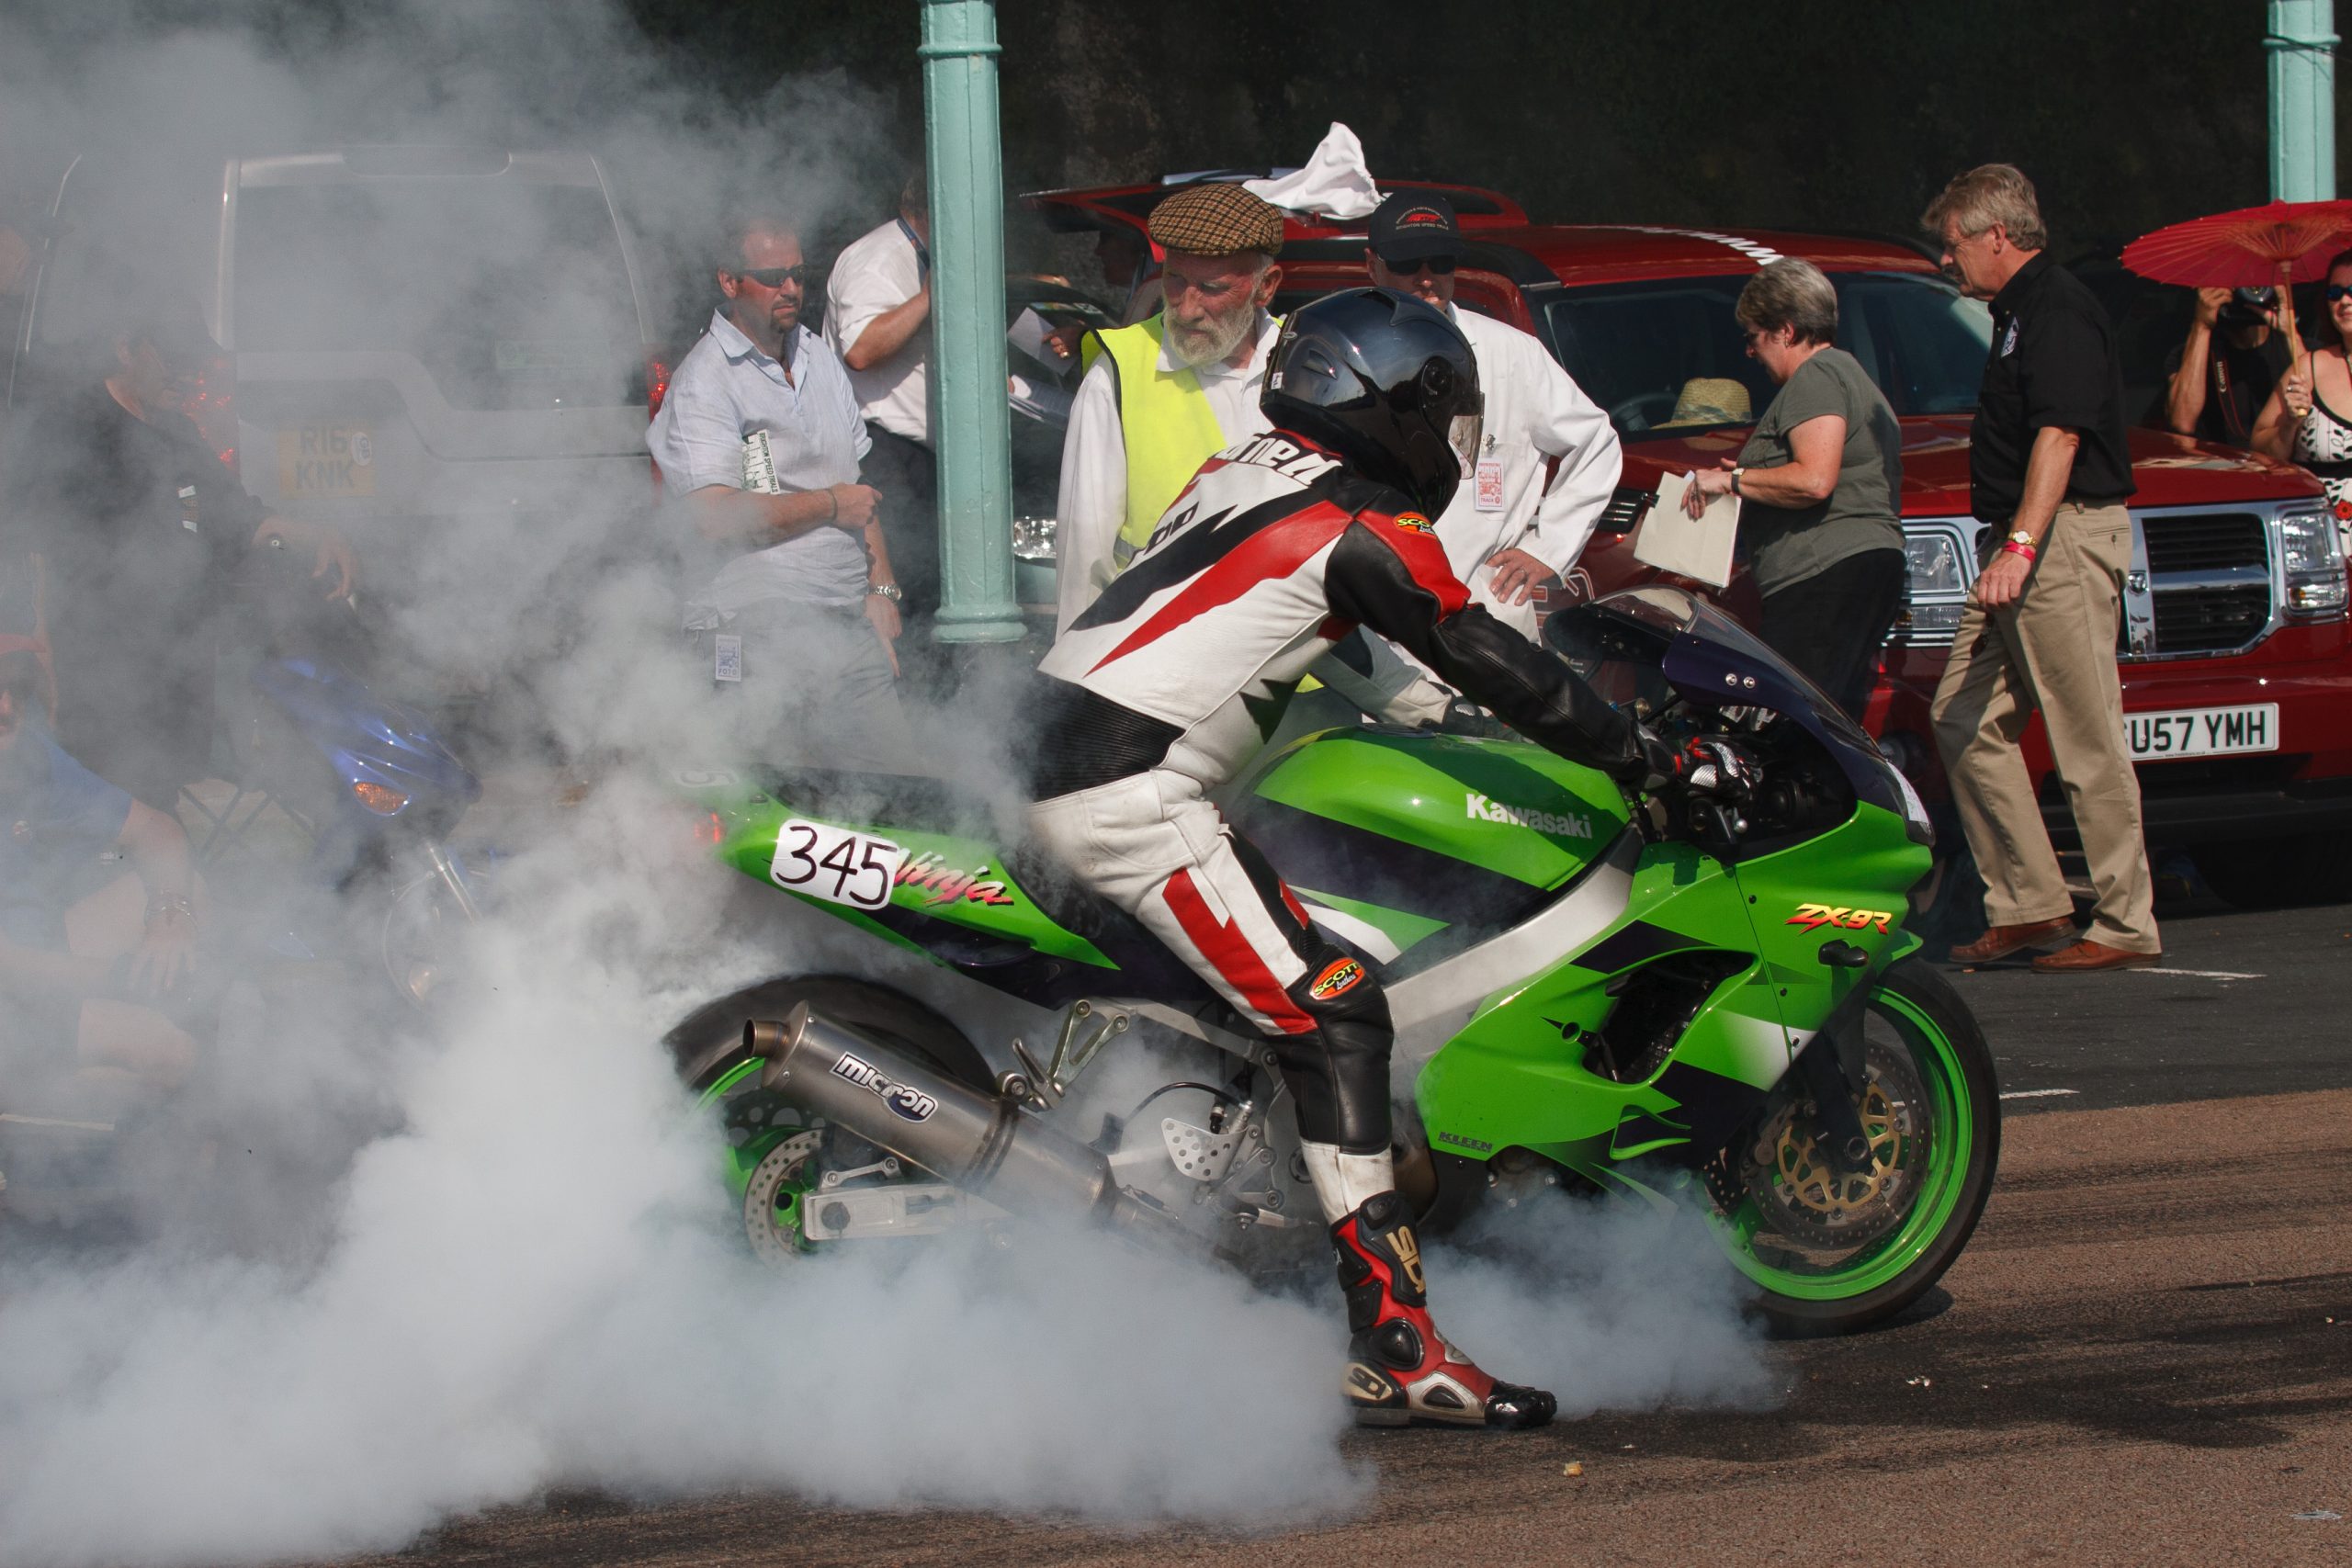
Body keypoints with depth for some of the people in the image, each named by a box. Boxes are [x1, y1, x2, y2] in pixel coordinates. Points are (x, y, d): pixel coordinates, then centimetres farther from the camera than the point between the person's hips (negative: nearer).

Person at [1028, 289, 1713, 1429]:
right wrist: (1653, 761, 3)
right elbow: (1487, 663, -6)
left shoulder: (1249, 470, 19)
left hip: (1049, 753, 10)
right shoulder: (1363, 525, -7)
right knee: (1331, 1016, -12)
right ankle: (1395, 1352, -17)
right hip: (1131, 791, -10)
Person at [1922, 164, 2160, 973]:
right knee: (1966, 718, 8)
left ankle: (2127, 926, -4)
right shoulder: (2019, 310, 19)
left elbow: (2061, 434, -25)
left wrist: (2022, 544, -33)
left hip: (2066, 538, -11)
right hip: (2022, 546, 11)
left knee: (2088, 742, -8)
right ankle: (2028, 904, 9)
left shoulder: (2058, 313, -14)